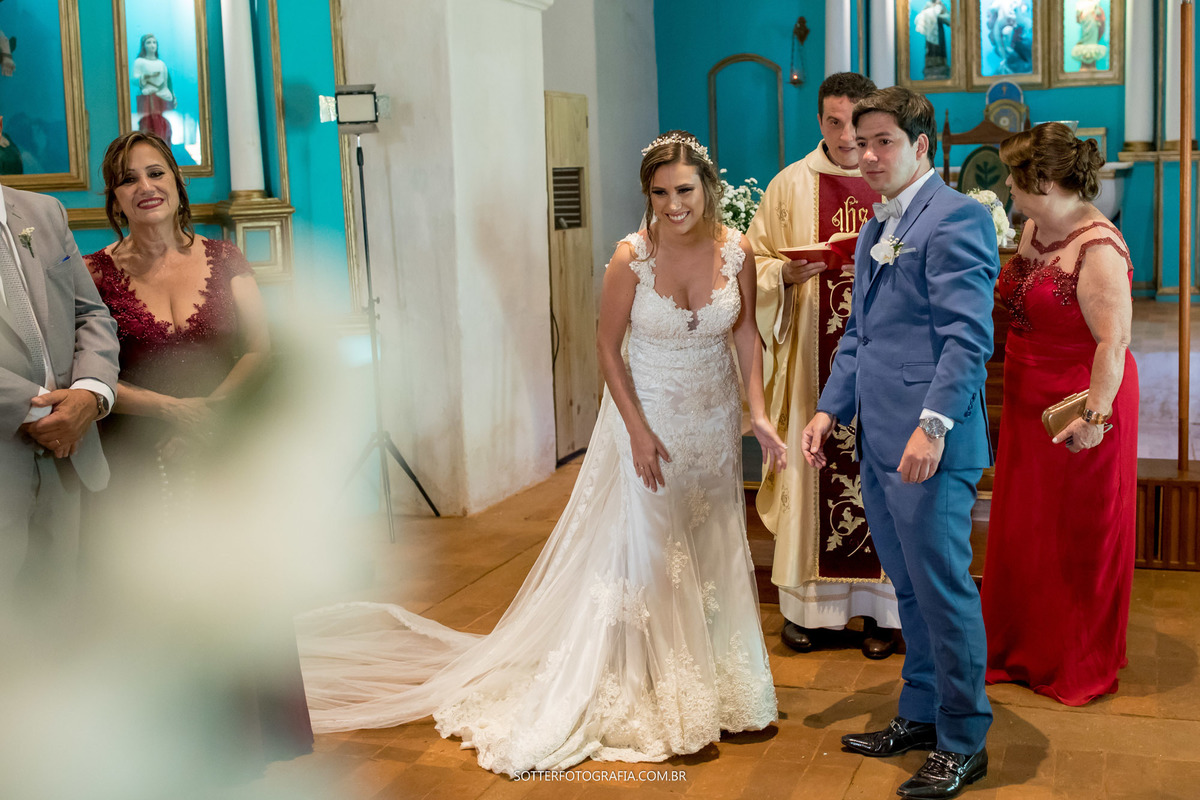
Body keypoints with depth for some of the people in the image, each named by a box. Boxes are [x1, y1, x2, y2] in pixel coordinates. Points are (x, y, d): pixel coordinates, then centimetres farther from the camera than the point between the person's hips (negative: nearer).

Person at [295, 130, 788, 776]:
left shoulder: (736, 250, -9)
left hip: (714, 424, 4)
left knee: (713, 551, 14)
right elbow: (607, 347, -11)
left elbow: (746, 332, 3)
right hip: (648, 417, -4)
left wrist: (757, 409, -4)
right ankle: (646, 693, 20)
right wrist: (638, 429, -15)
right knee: (643, 550, 2)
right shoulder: (632, 257, -19)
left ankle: (713, 685, 33)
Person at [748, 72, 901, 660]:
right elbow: (757, 265, 6)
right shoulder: (790, 185, 5)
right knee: (811, 471, 2)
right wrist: (787, 274, -14)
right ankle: (804, 604, 14)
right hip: (813, 358, 0)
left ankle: (879, 607, 13)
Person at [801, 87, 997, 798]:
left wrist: (933, 424, -26)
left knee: (943, 589, -1)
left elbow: (969, 335, -19)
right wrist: (830, 410, 16)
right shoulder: (875, 229, 19)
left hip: (929, 447, -9)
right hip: (880, 445, 9)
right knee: (911, 589, 18)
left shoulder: (955, 216, -10)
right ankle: (922, 715, 31)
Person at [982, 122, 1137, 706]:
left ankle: (1079, 665, 24)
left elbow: (1113, 341, -25)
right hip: (1029, 402, 8)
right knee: (1022, 530, 16)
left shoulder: (1098, 249, -22)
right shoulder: (1034, 228, 5)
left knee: (1079, 538, 7)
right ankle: (1021, 648, 32)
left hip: (1080, 407, -8)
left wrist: (1094, 412, -28)